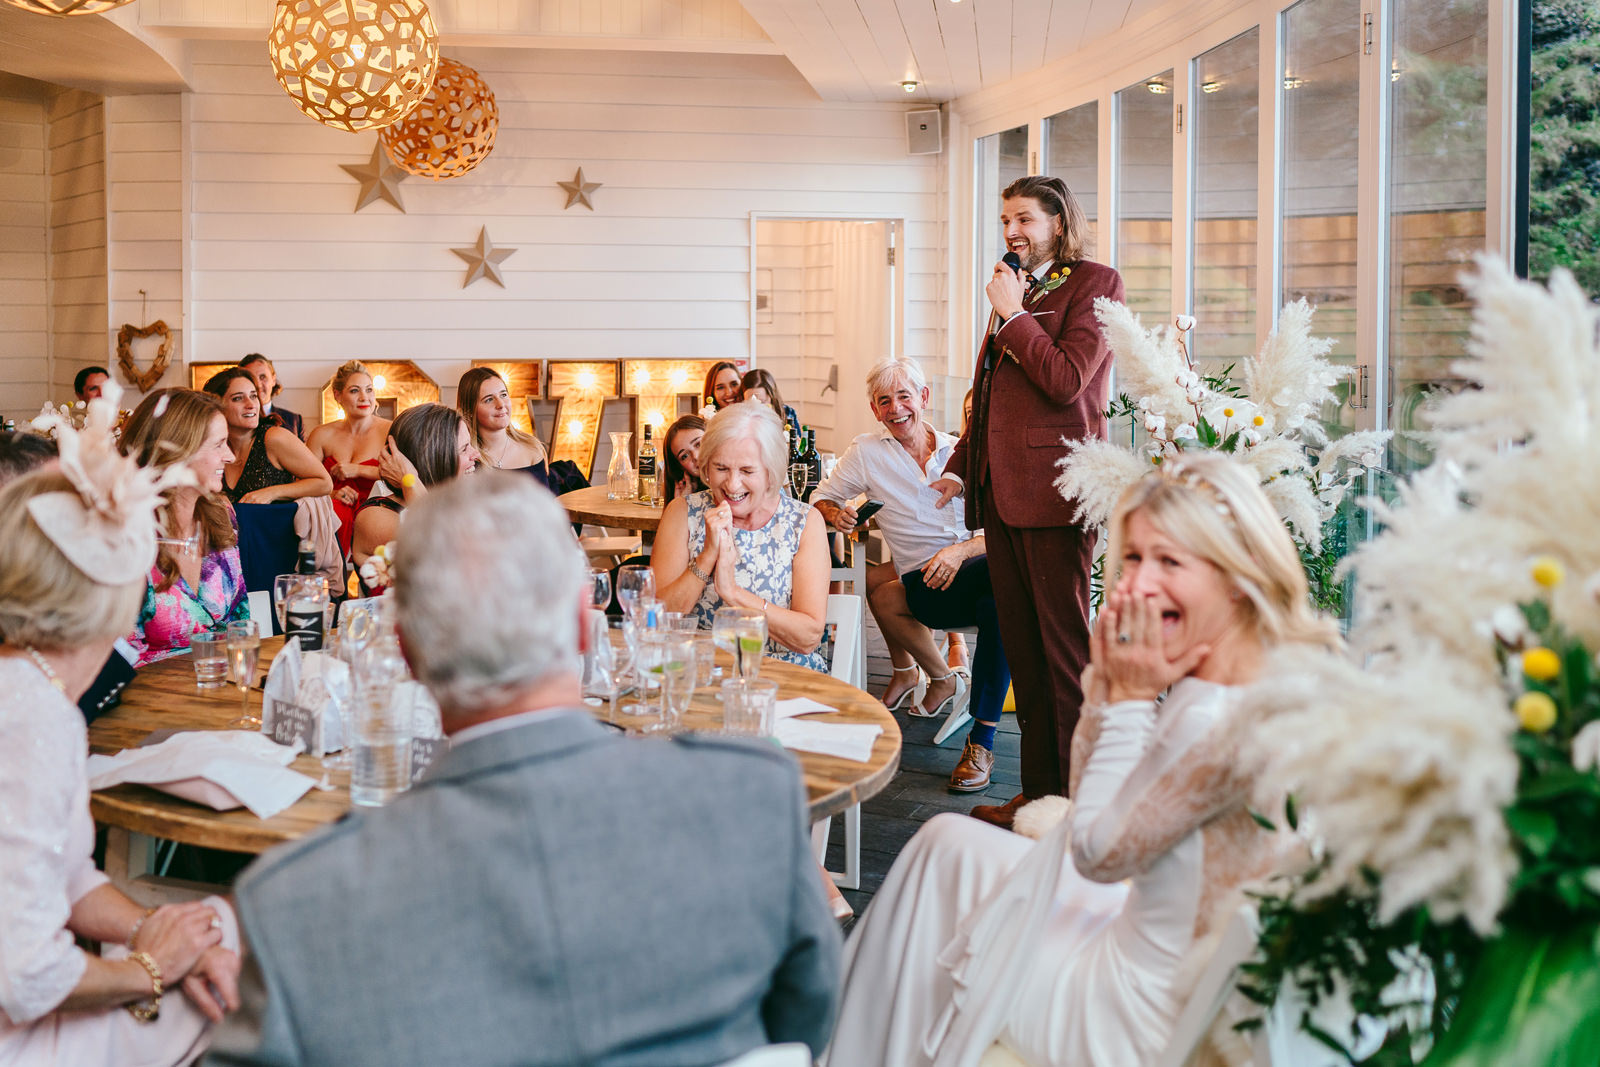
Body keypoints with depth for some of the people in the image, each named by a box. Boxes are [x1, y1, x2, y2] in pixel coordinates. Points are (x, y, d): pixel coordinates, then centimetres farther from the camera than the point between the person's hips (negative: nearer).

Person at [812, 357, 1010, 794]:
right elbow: (820, 497, 20)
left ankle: (982, 739, -33)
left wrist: (961, 551, -14)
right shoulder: (867, 452, 11)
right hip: (925, 586, 1)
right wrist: (835, 513, -5)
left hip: (974, 565, -1)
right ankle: (942, 679, 3)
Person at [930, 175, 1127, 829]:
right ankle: (1037, 793, 18)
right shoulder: (1017, 290, 21)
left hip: (1054, 491, -8)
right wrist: (961, 467, 18)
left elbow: (1065, 379, -16)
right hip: (1002, 493, 8)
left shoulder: (1095, 284, -3)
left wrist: (1012, 314, -9)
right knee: (1022, 649, 11)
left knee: (1064, 649, -4)